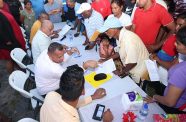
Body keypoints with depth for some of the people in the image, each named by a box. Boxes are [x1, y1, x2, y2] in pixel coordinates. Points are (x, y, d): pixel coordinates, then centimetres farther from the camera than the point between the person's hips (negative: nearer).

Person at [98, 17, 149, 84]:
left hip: (140, 74, -7)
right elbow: (120, 52, 11)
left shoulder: (128, 39, -32)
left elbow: (132, 62, -29)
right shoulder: (121, 36, -4)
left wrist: (121, 72, -13)